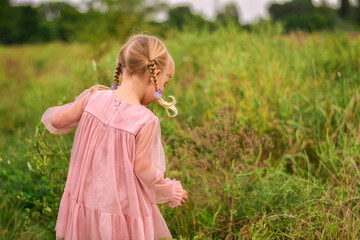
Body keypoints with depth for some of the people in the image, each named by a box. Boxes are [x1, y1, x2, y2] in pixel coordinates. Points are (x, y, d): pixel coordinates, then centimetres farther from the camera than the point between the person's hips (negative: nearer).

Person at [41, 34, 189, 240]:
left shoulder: (94, 98, -9)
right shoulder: (147, 121, -21)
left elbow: (56, 120, 1)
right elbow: (143, 168, -15)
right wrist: (172, 192, 1)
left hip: (85, 200, 5)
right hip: (123, 210, -4)